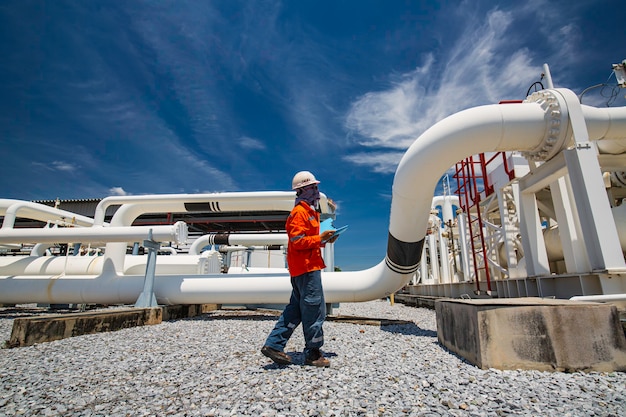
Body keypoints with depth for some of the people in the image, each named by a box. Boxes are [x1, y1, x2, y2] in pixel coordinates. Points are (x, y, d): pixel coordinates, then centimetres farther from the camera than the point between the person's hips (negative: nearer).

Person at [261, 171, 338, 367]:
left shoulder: (310, 211, 20)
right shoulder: (300, 212, -13)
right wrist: (320, 239, -20)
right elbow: (297, 241, -20)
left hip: (306, 267, 11)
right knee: (315, 310, -1)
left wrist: (325, 240, 8)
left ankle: (274, 345, 20)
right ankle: (313, 353, 13)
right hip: (306, 268, -11)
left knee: (296, 309, 14)